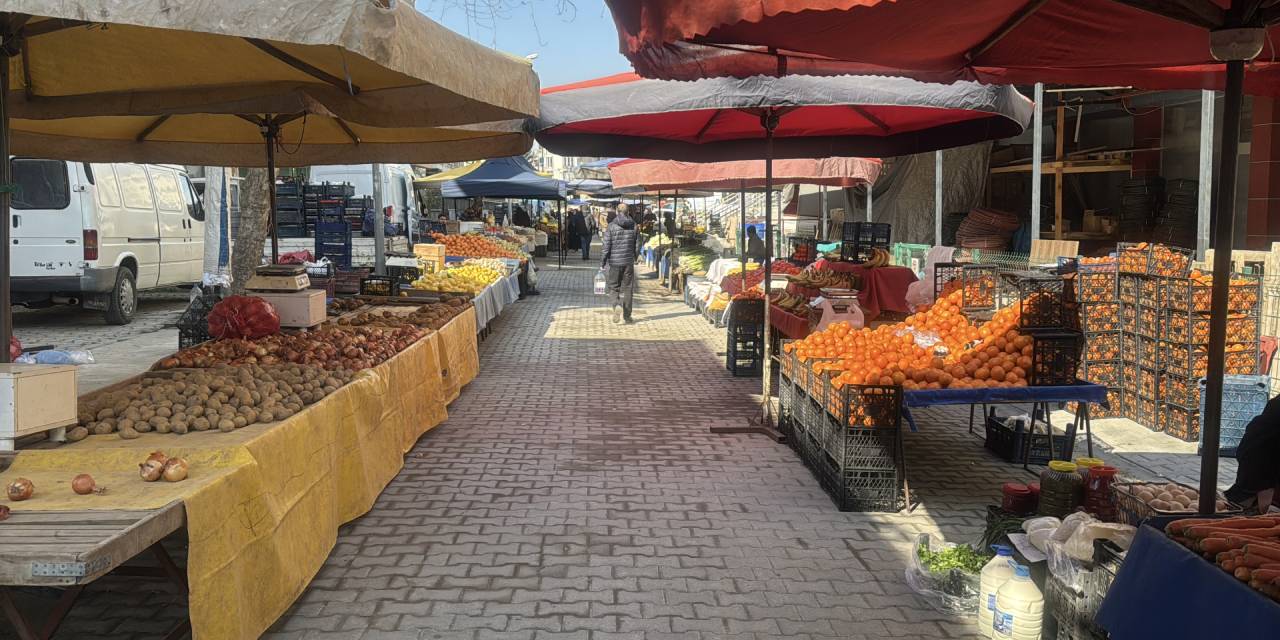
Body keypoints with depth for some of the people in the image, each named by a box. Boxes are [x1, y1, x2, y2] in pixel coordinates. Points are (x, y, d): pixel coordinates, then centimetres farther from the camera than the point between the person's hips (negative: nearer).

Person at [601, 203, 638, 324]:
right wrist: (635, 257, 21)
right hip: (629, 262, 2)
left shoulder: (611, 226, -7)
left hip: (615, 261, -2)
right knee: (627, 288, 9)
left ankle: (617, 305, -17)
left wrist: (602, 263, -1)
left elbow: (606, 246, -8)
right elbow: (637, 244, 5)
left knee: (613, 287, 10)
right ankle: (626, 316, 12)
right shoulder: (633, 225, 0)